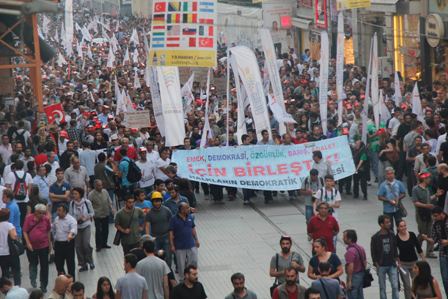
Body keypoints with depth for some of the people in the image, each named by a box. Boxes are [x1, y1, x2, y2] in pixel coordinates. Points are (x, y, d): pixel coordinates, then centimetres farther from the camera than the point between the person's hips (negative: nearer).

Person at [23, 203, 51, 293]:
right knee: (33, 263, 14)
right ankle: (33, 279, 37)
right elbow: (25, 231, -6)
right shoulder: (29, 218, -10)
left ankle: (43, 285, 16)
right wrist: (28, 243, -14)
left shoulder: (46, 219, -6)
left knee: (44, 266, 5)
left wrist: (49, 244, 11)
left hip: (44, 246, 1)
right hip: (31, 247, -1)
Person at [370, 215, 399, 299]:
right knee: (382, 288, 7)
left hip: (392, 265, 3)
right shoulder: (375, 237, -10)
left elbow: (395, 249, 11)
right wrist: (377, 266, -10)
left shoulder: (391, 234, 1)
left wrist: (396, 260, 6)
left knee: (395, 286, -1)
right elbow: (373, 253, -6)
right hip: (381, 266, -3)